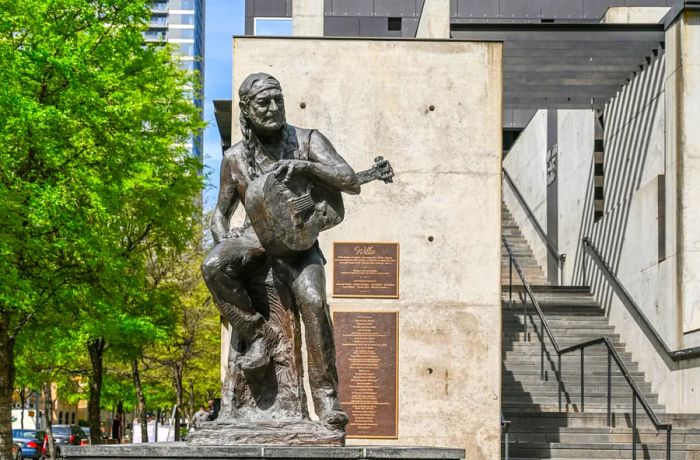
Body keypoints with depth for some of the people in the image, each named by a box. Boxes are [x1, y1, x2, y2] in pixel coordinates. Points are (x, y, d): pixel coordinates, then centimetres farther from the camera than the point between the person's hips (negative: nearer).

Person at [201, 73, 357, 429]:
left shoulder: (308, 141, -2)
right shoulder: (235, 158, 6)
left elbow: (352, 182, -12)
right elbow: (220, 215, 14)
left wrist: (306, 166, -27)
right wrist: (224, 240, -10)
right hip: (254, 238, 2)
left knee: (313, 301, -32)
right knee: (213, 267, -34)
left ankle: (326, 399, -29)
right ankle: (256, 337, -20)